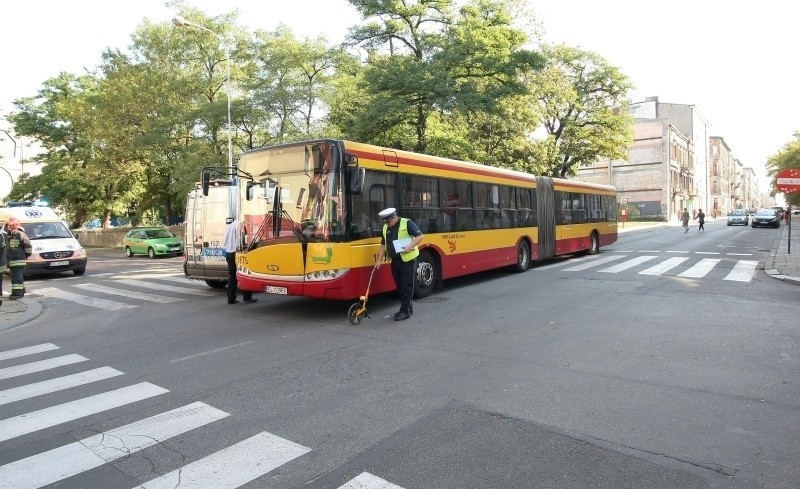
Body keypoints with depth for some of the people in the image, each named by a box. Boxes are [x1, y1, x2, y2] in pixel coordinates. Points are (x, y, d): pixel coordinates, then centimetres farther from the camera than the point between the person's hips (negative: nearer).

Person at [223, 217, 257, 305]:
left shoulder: (229, 226, 18)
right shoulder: (238, 225, -8)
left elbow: (225, 242, 20)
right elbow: (239, 239, -15)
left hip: (228, 254, 8)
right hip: (235, 253, -8)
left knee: (232, 277, 10)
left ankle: (231, 298, 10)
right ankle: (247, 297, 0)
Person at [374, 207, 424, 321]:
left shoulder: (407, 223, -9)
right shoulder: (386, 228, 11)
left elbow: (420, 236, -12)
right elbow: (383, 245, 17)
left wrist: (410, 247, -24)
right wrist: (379, 260, 13)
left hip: (407, 260, -7)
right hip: (394, 260, 7)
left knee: (407, 286, -2)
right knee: (399, 286, 12)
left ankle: (405, 311, 3)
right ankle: (408, 307, 24)